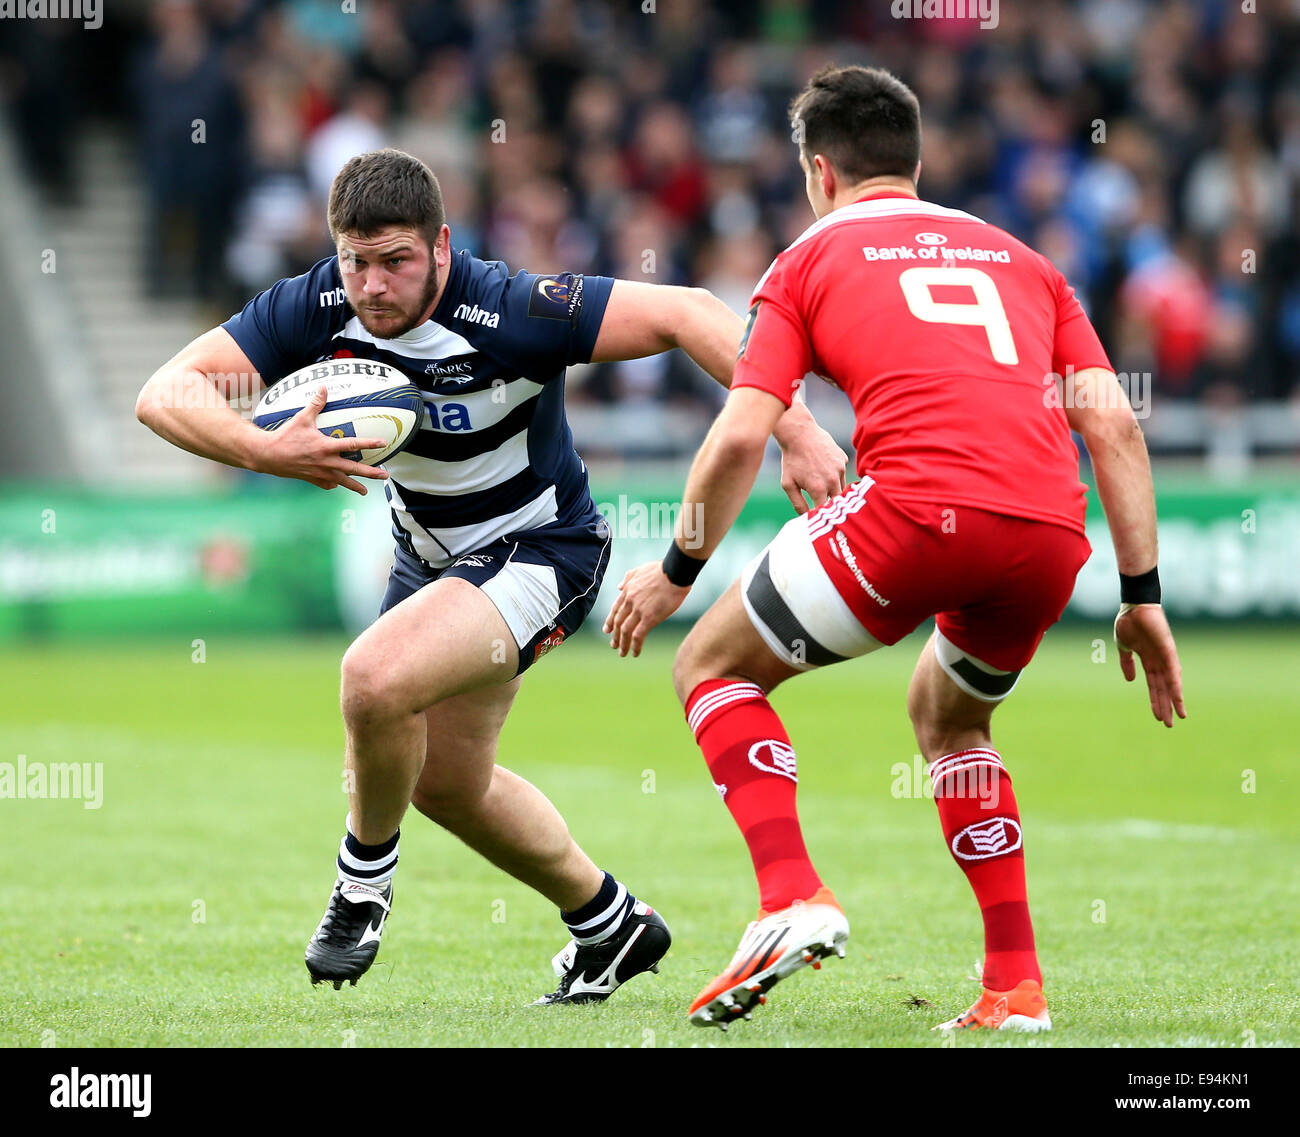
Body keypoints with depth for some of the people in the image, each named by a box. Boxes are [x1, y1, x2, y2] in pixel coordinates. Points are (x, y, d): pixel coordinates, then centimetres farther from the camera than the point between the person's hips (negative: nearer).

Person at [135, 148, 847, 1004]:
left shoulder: (510, 313, -32)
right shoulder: (317, 308, -19)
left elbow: (687, 314, -31)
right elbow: (165, 393, -20)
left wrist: (794, 429, -38)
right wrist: (266, 452, -39)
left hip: (541, 548, -7)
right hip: (432, 549, 7)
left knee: (377, 677, -30)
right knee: (446, 780, 20)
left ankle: (366, 881, -1)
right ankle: (610, 924, 42)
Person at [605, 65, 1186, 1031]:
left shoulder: (811, 260, 17)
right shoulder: (1018, 258, 28)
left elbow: (741, 438, 6)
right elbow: (1112, 420, 16)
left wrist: (676, 572, 19)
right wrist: (1142, 596, 17)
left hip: (918, 508, -5)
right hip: (1052, 528, 5)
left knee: (713, 666, 15)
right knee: (945, 715, 31)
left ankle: (792, 899, -6)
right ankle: (1016, 986, 21)